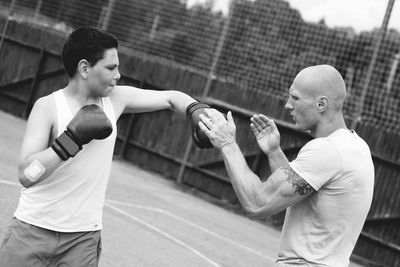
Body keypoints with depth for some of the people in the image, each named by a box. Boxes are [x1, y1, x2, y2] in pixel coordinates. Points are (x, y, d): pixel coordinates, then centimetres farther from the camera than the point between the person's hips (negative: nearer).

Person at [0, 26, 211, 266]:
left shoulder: (116, 99, 1)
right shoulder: (48, 107, -13)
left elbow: (171, 98, 10)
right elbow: (27, 175, -22)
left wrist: (200, 112, -8)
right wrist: (73, 138, -28)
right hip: (34, 229, -3)